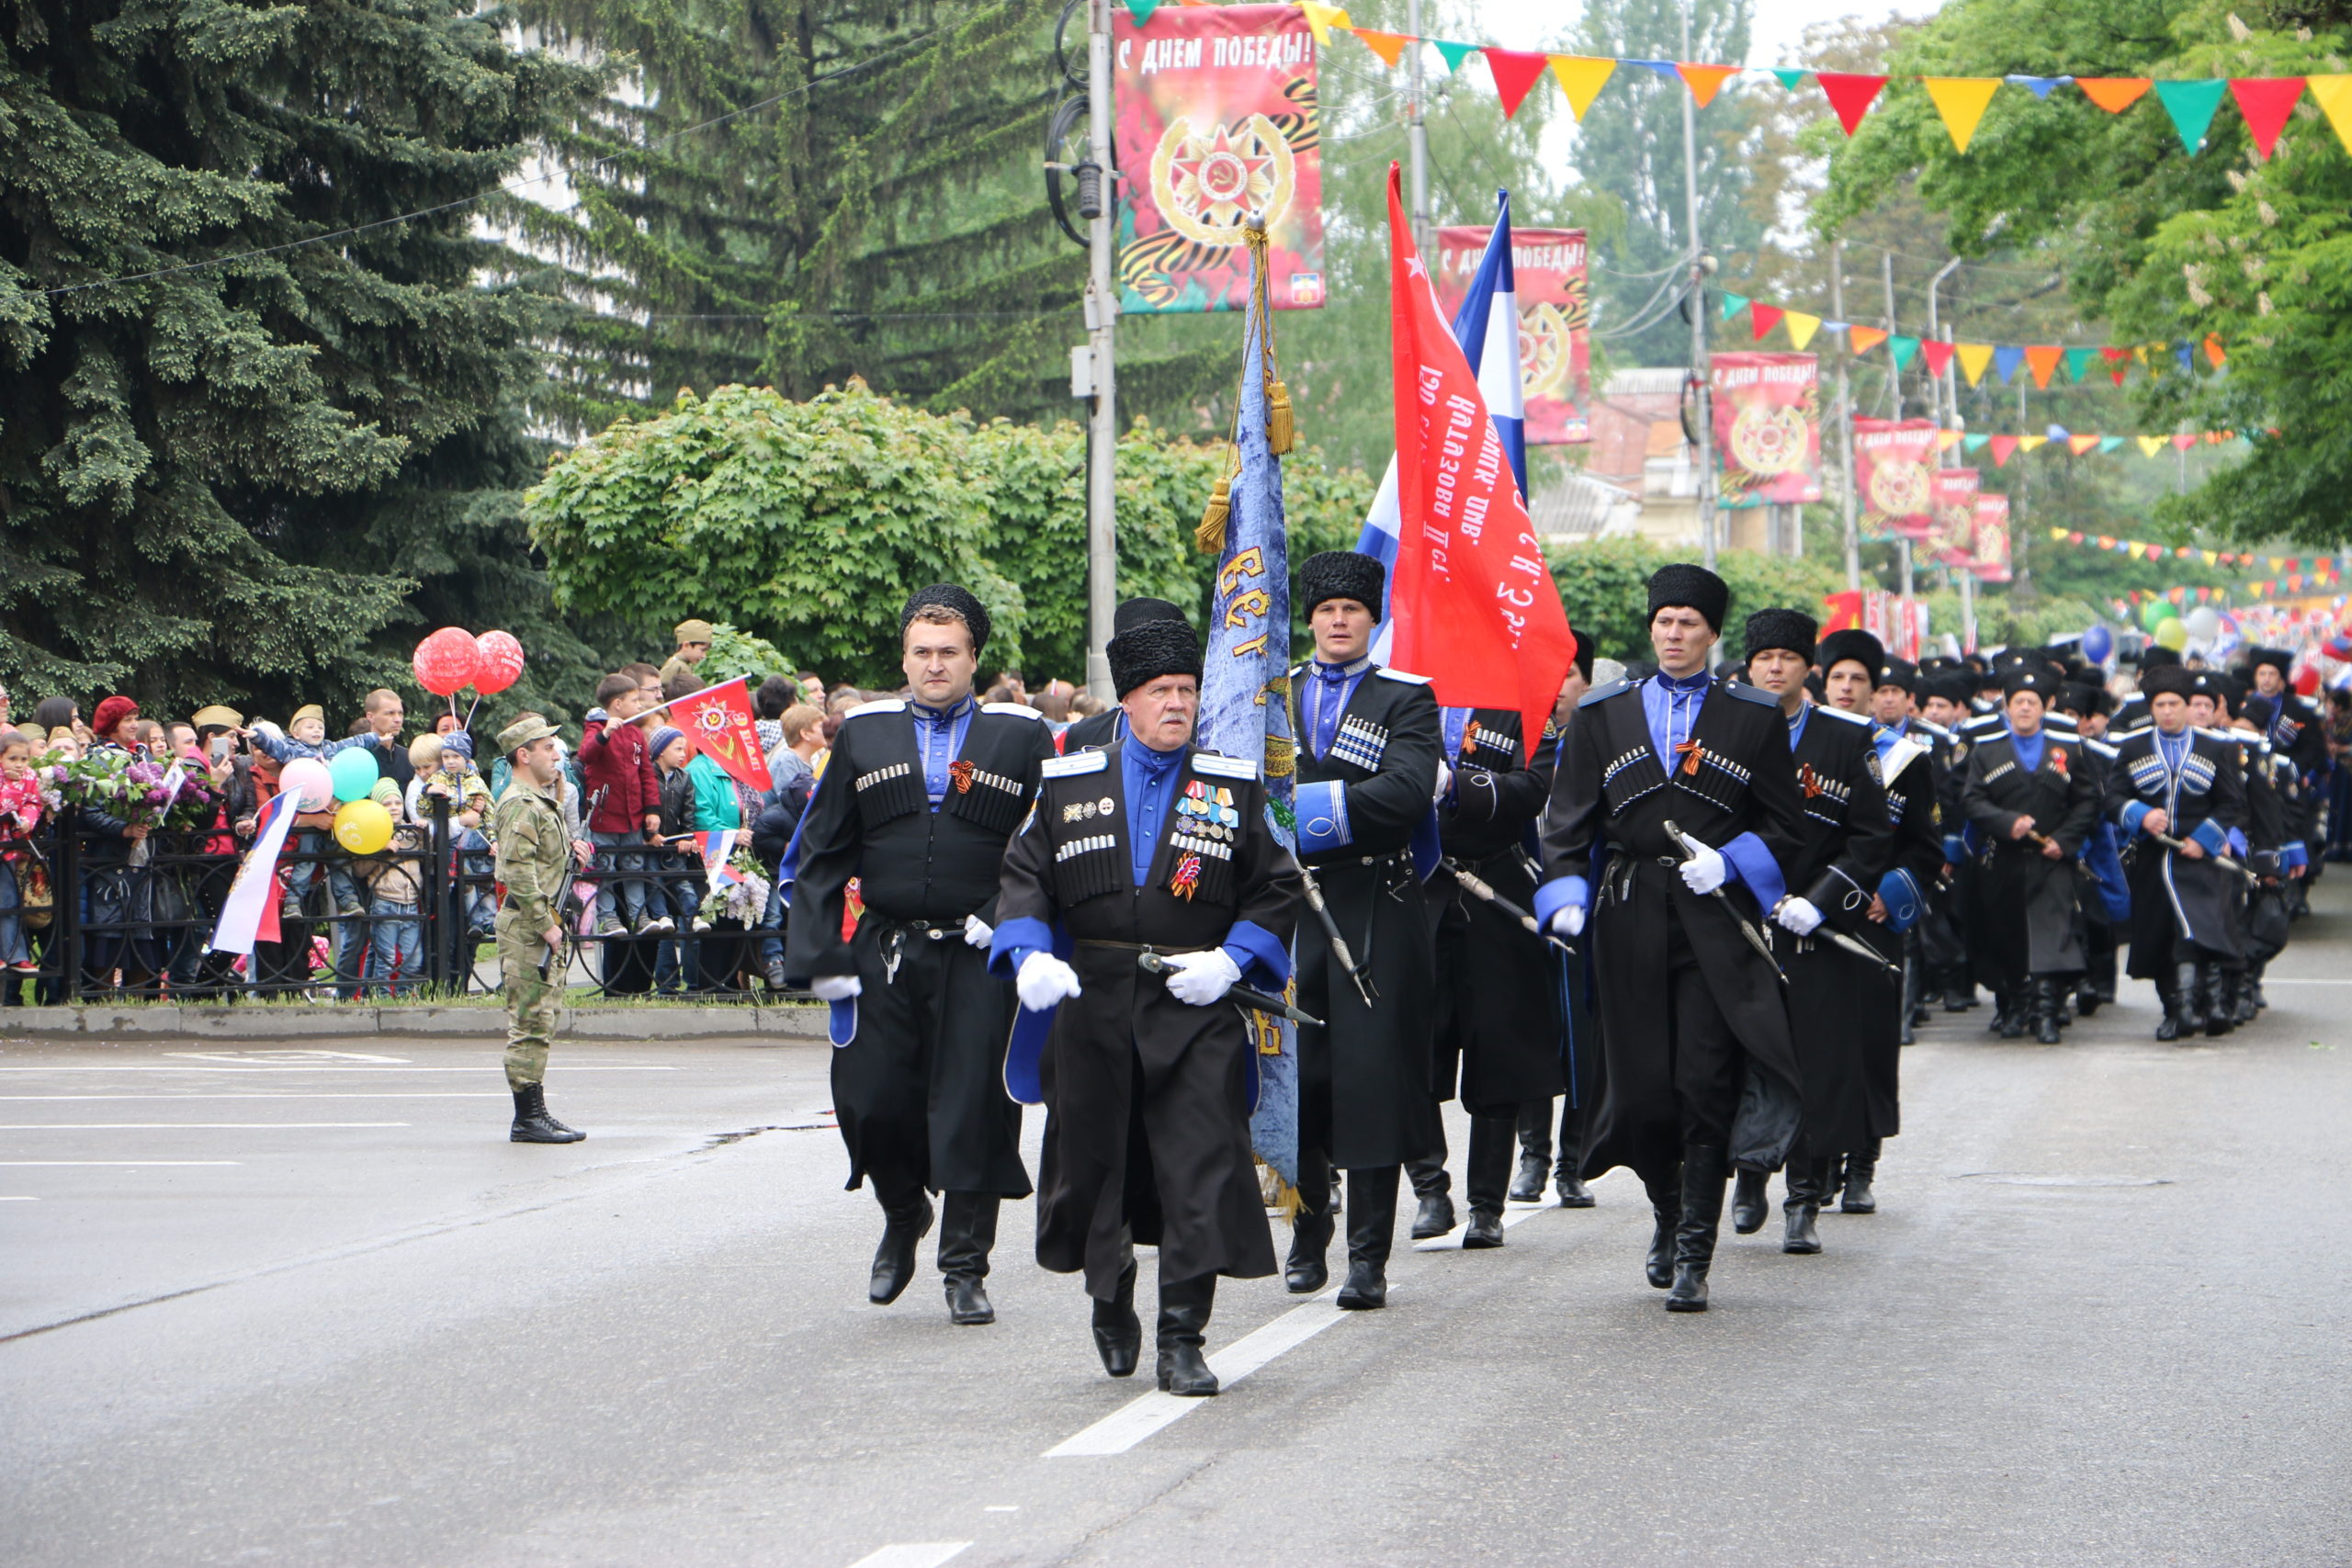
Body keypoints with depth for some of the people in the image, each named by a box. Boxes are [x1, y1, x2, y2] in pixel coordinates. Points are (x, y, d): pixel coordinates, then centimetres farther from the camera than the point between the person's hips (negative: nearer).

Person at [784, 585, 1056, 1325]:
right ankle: (903, 1220, 29)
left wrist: (1008, 921, -10)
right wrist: (820, 954, 1)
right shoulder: (864, 735, 9)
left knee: (972, 1109, -2)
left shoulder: (1021, 737, 3)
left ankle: (965, 1269, 10)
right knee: (870, 1102, 0)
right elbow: (822, 854, 9)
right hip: (884, 953, 2)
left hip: (978, 958, -2)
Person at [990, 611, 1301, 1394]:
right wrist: (1030, 954, -10)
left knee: (1200, 1176, -9)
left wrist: (1231, 959, -7)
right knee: (1093, 1164, 10)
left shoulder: (1234, 787, 5)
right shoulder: (1070, 784, 7)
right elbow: (1025, 877, 8)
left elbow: (1276, 890, 8)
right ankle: (1111, 1306, 34)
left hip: (1196, 1008, -1)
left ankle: (1181, 1343, -4)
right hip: (1093, 1009, 2)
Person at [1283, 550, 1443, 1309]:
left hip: (1376, 912, -3)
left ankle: (1369, 1259, -3)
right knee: (1299, 1075, 4)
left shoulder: (1406, 699, 3)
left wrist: (1308, 809, -17)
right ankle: (1307, 1239, 19)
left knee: (1373, 1073, -5)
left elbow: (1407, 792, -13)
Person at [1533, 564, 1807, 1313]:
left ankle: (1694, 1260, -6)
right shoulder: (1604, 714, 12)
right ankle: (1668, 1217, 28)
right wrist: (1565, 893, -7)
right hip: (1631, 920, 2)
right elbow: (1568, 819, 9)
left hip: (1716, 923, -2)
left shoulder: (1755, 718, 8)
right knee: (1641, 1087, 1)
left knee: (1705, 1088, -10)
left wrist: (1727, 862, -9)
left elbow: (1786, 829, 9)